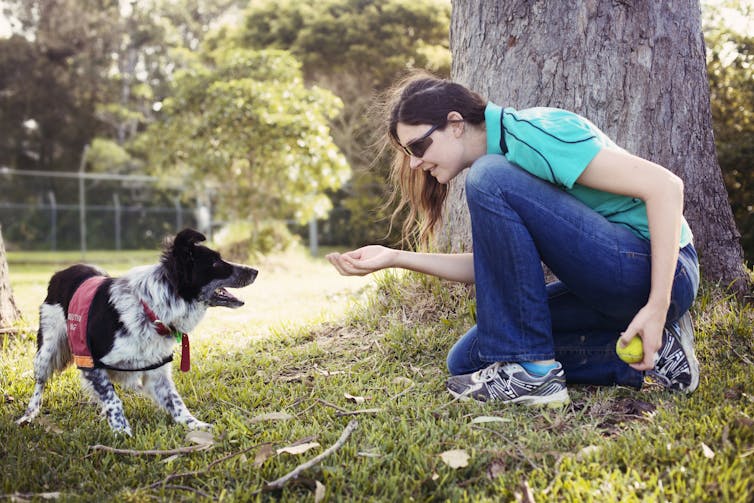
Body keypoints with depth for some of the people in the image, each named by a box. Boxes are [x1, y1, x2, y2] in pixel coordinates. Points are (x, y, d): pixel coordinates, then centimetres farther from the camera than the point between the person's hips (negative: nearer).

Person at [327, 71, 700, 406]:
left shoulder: (529, 136, -18)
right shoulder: (497, 154, 11)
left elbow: (665, 186, -23)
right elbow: (493, 265, 12)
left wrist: (657, 307, -25)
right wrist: (395, 258, 5)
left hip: (663, 271, -10)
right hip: (602, 285, 10)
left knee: (490, 178, -22)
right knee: (467, 361, 6)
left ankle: (530, 369, -16)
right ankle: (648, 353, 1)